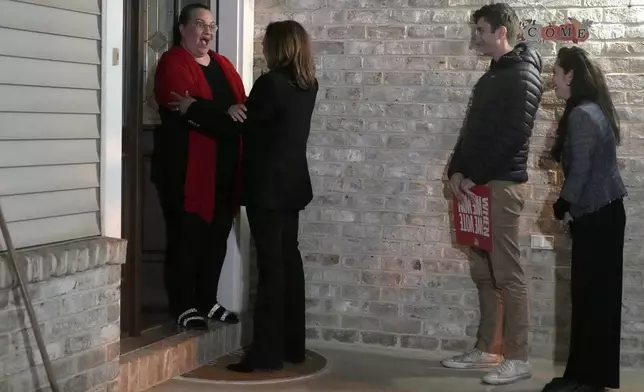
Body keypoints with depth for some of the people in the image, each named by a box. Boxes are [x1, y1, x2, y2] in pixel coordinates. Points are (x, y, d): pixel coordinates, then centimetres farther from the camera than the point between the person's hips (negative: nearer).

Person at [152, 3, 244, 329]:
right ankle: (184, 307, 5)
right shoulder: (173, 63, -4)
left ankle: (207, 301, 22)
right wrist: (225, 112, -26)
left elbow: (242, 104, 9)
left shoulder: (222, 65, 19)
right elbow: (183, 105, -20)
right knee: (185, 237, -3)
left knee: (217, 237, 11)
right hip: (187, 167, -7)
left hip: (223, 168, 7)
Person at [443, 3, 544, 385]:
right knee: (484, 273, 11)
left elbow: (513, 136, -18)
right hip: (479, 185, 9)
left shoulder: (523, 76, -9)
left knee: (508, 274, -7)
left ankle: (518, 358, -2)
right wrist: (458, 171, 5)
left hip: (503, 185, -9)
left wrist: (476, 176, -14)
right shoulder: (493, 75, 20)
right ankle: (487, 349, 19)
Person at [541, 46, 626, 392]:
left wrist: (564, 208, -4)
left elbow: (580, 169, -18)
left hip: (597, 216, -10)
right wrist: (570, 207, 11)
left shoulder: (581, 115, -17)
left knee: (592, 295, -4)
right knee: (592, 294, 12)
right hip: (599, 213, 10)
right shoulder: (591, 110, 14)